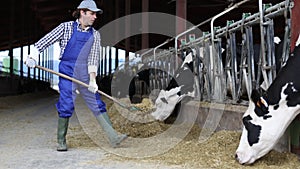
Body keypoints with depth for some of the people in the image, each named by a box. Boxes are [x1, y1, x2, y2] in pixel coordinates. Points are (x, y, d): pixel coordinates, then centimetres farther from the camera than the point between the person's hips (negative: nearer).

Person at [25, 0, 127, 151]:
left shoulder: (95, 35, 10)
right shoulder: (66, 27, 1)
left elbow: (94, 58, 2)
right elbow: (45, 41, 2)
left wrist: (92, 79, -9)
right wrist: (33, 56, -9)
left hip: (84, 73, 3)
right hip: (67, 71, -3)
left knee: (97, 104, 0)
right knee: (66, 106, -7)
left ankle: (113, 137, 0)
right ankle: (61, 141, 9)